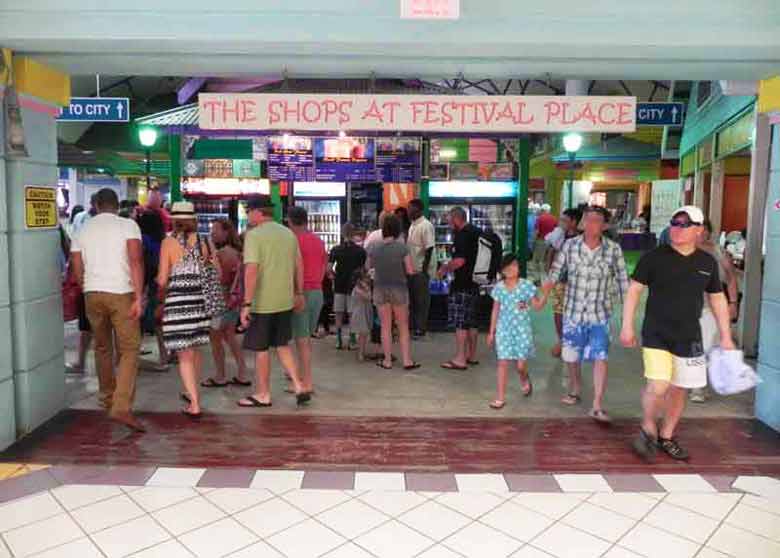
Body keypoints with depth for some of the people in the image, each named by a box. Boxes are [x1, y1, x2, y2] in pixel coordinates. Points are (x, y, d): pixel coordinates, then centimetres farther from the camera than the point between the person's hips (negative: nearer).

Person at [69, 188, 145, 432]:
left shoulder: (83, 230, 11)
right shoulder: (128, 225, -2)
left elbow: (77, 270, 11)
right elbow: (135, 261, -14)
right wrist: (139, 297, -15)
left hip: (92, 293, 5)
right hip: (121, 293, -4)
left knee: (102, 348, 19)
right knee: (129, 350, -3)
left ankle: (107, 398, 32)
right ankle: (121, 407, -14)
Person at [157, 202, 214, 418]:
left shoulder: (169, 242, -5)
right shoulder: (204, 241, 4)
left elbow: (162, 281, -6)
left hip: (177, 302, -4)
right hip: (200, 301, 4)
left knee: (185, 355, 1)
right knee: (195, 349, 20)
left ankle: (194, 404, -1)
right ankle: (193, 392, 36)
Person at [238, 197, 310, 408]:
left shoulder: (254, 234, -12)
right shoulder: (288, 233, 8)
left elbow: (251, 270, -20)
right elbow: (299, 266, 12)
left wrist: (246, 304, -18)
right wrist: (298, 293, 22)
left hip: (262, 303, -6)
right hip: (285, 301, 6)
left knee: (261, 349, 8)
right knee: (283, 345, 18)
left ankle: (263, 395, 20)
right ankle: (299, 388, 11)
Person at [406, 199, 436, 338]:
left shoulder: (426, 226, -14)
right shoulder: (412, 225, 13)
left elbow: (429, 248, -18)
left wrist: (424, 268, -20)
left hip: (421, 270, -9)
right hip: (412, 269, 9)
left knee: (421, 300, 0)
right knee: (412, 298, 14)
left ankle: (420, 328, 7)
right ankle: (413, 326, 23)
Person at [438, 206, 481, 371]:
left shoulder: (462, 235, -16)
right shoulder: (476, 232, 14)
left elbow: (459, 261, -24)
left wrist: (445, 269, -8)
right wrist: (449, 266, 23)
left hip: (462, 285, -10)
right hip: (474, 283, 10)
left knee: (460, 322, -4)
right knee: (471, 321, 16)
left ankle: (460, 359, 0)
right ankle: (472, 355, 25)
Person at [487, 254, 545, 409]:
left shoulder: (526, 285, -6)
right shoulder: (499, 287, 0)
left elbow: (537, 306, -3)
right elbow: (495, 311, 8)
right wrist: (491, 332, 9)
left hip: (522, 329, -1)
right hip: (504, 329, 1)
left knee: (521, 365, 2)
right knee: (503, 363, -3)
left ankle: (524, 380, 39)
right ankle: (500, 398, 4)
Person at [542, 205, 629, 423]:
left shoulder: (613, 249, -8)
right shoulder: (570, 246, -5)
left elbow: (622, 281, -2)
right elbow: (556, 271, -2)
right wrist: (548, 284, -21)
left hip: (600, 314, -2)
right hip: (573, 312, 2)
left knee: (600, 358, -9)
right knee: (571, 356, 15)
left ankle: (597, 406, -4)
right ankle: (575, 391, 40)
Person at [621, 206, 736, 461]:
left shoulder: (708, 262, 4)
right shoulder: (654, 257, -6)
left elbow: (717, 299, 13)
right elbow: (634, 290, -3)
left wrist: (726, 337, 11)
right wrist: (627, 326, -8)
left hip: (689, 338, 4)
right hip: (656, 335, -4)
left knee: (678, 390, 12)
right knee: (658, 386, -16)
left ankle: (666, 437, 31)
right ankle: (648, 430, 11)